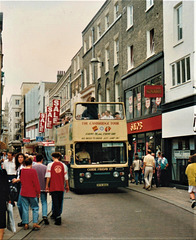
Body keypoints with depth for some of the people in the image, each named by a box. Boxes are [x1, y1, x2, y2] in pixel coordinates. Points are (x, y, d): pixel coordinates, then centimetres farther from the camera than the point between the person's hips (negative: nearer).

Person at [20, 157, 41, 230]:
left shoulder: (22, 170, 2)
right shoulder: (33, 171, -12)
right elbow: (36, 182, -11)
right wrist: (38, 192, -3)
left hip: (23, 193, 4)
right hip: (32, 193, -4)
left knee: (25, 208, 9)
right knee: (35, 208, 6)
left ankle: (26, 224, 11)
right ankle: (35, 223, 1)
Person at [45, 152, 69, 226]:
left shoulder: (50, 165, -3)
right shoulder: (63, 165, 3)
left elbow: (48, 176, -6)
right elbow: (66, 177, 6)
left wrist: (47, 185, 1)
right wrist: (67, 185, 16)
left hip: (53, 187, -2)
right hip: (61, 187, 2)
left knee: (55, 202, -1)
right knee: (59, 202, 17)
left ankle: (58, 219, -9)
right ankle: (56, 215, 30)